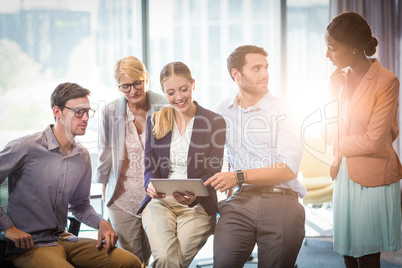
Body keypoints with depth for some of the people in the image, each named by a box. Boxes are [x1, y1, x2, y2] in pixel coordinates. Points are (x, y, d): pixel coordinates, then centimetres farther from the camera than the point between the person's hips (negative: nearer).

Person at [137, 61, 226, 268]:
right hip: (160, 201, 1)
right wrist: (151, 185, -16)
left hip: (198, 205, -1)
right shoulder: (155, 122, 12)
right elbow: (150, 167, 8)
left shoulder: (214, 122, 2)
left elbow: (212, 172, -2)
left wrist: (194, 195, -22)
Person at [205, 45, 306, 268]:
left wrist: (239, 176, -13)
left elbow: (289, 169, -6)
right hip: (241, 200, 1)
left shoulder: (280, 110, 4)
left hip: (280, 200, -1)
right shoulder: (223, 110, 15)